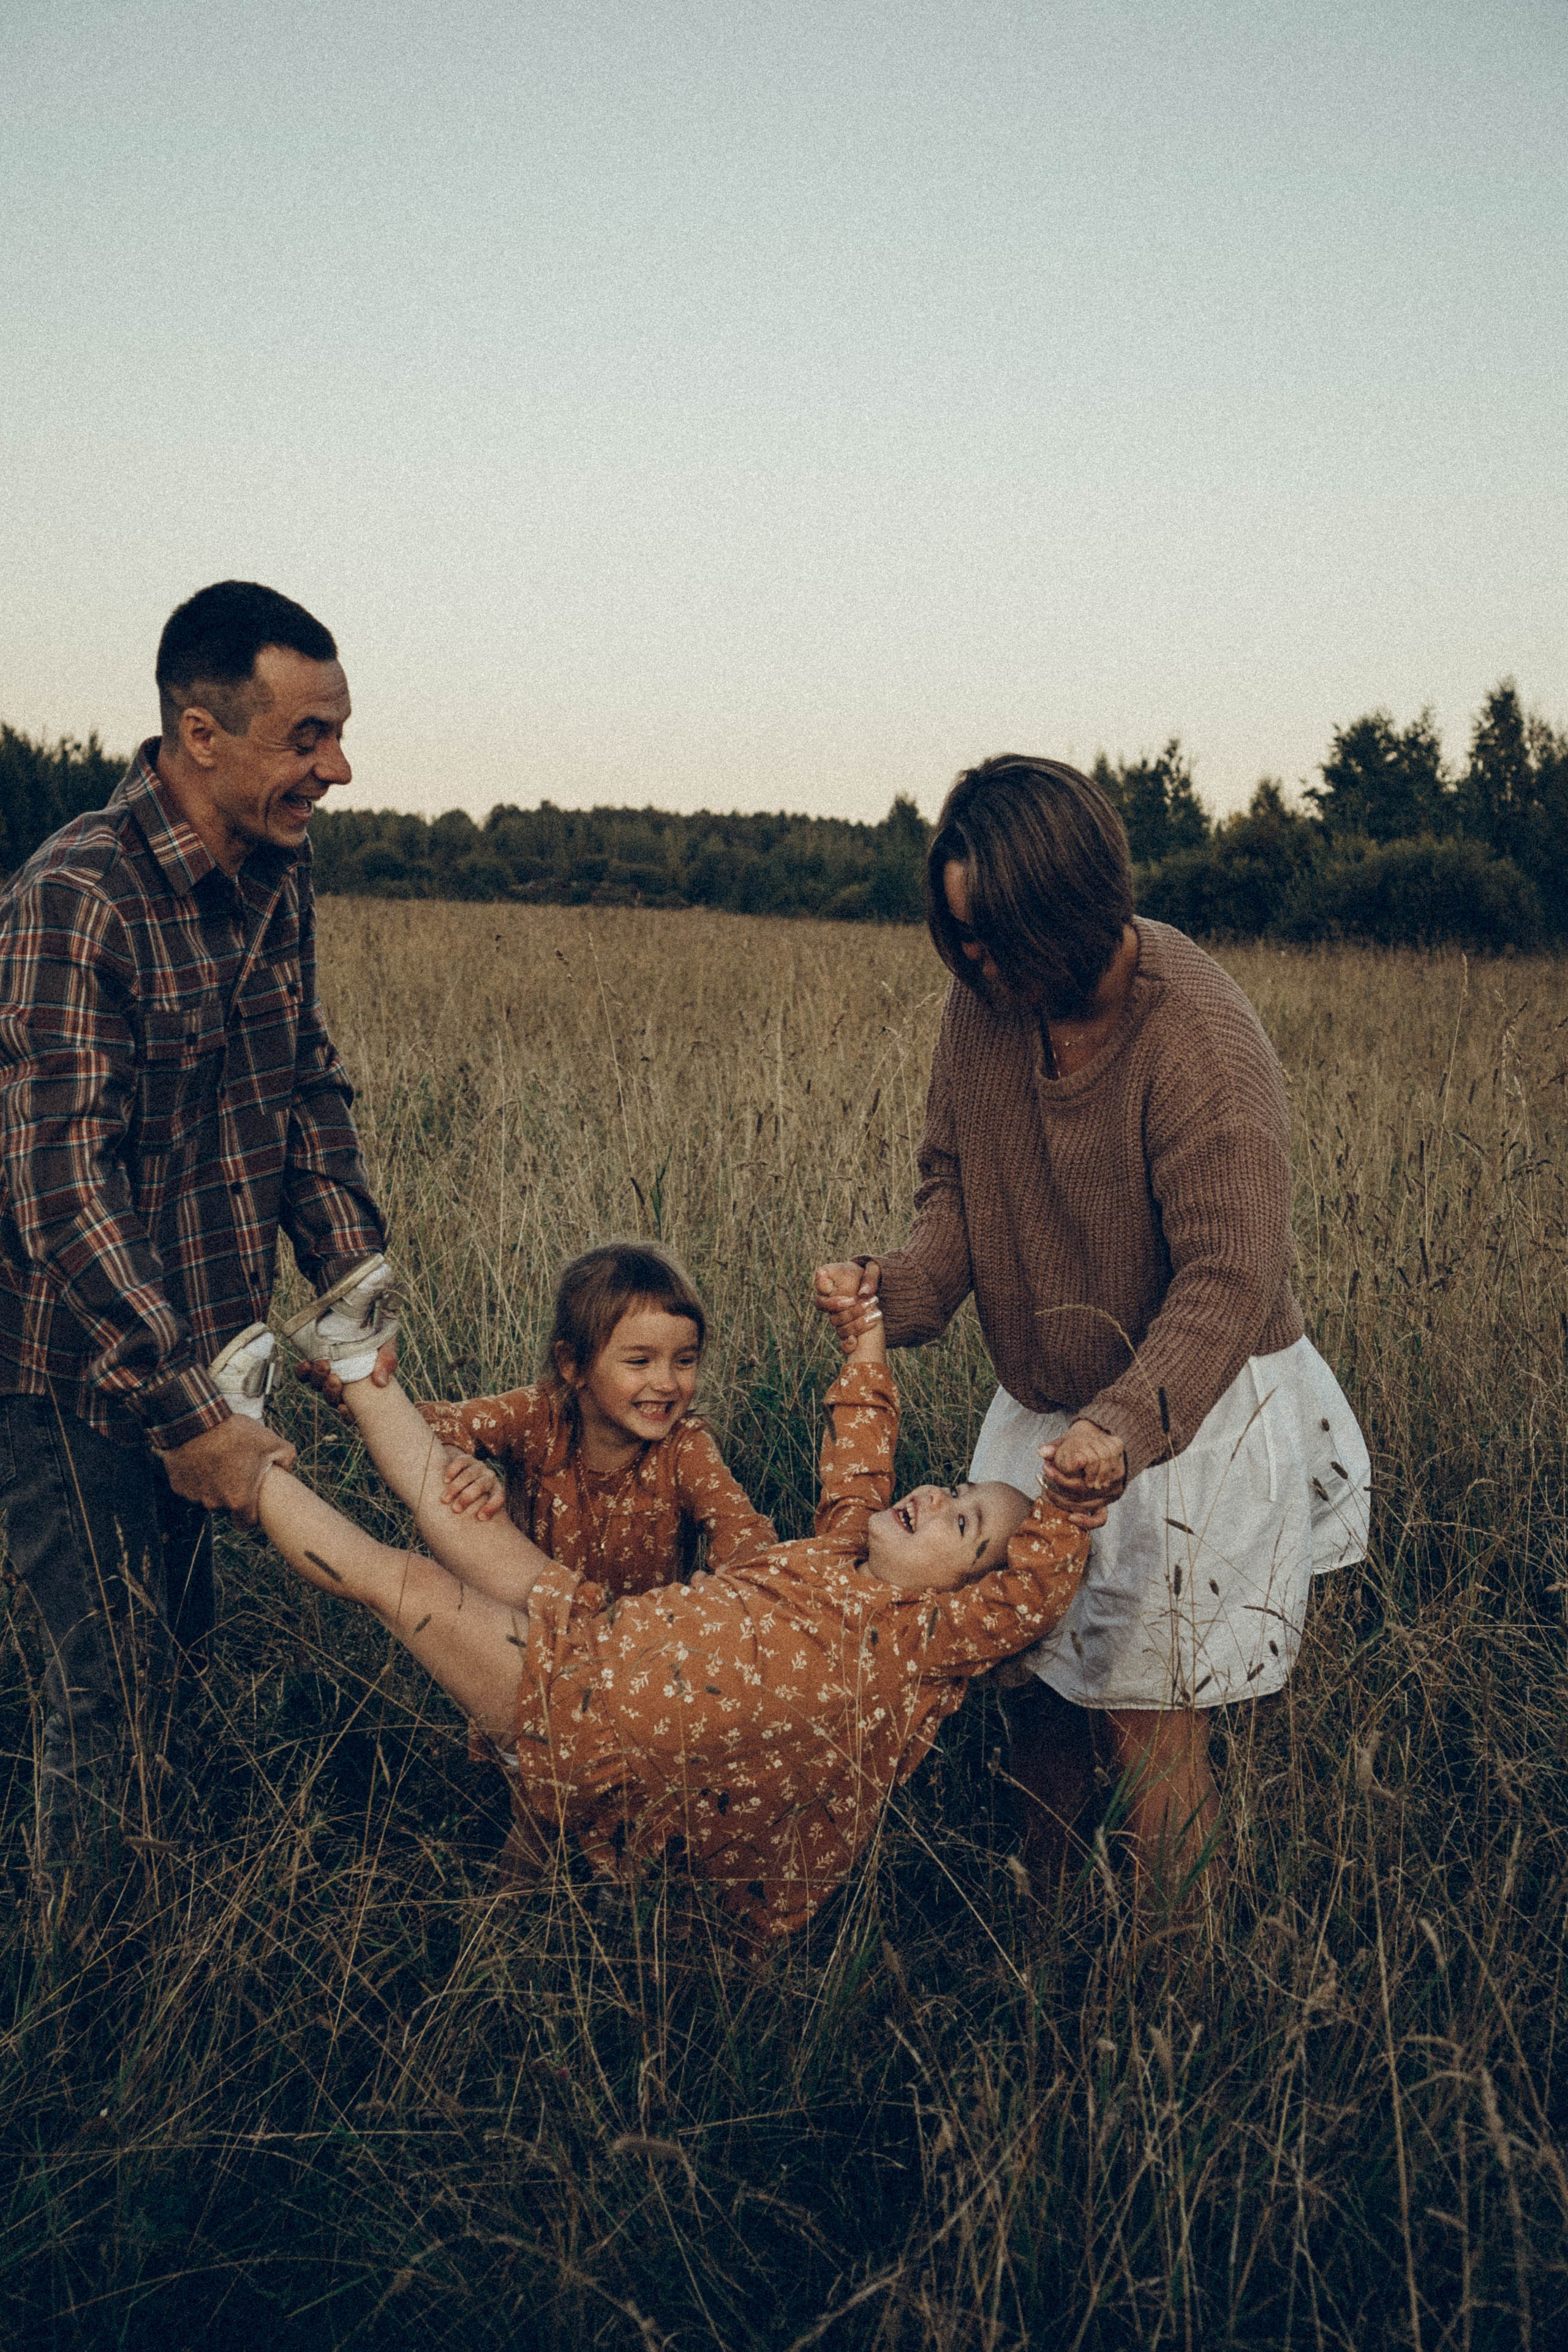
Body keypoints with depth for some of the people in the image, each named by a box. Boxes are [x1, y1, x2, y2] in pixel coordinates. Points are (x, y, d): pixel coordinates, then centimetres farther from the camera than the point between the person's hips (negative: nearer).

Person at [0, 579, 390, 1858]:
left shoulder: (280, 869, 2)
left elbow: (310, 1090, 11)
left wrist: (357, 1288, 1)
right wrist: (188, 1413, -27)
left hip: (204, 1352, 7)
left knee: (190, 1651, 18)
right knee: (113, 1693, 2)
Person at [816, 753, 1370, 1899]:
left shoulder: (1200, 1035, -27)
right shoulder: (986, 1000, -6)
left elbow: (1229, 1278, -30)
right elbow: (958, 1182, 2)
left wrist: (1129, 1424, -44)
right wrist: (899, 1287, -18)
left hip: (1195, 1409, -6)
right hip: (1048, 1406, 6)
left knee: (1147, 1717, 1)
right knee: (1038, 1674, 14)